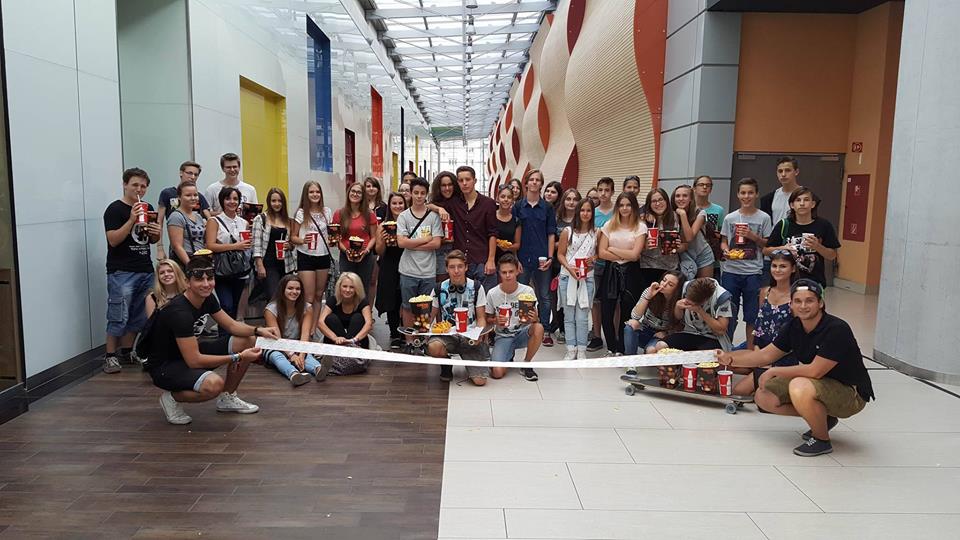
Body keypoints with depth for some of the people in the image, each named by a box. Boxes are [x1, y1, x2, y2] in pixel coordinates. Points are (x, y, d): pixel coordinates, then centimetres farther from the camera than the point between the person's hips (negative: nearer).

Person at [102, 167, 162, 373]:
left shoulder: (148, 208, 16)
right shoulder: (115, 209, -4)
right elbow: (113, 240, -13)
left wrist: (156, 233, 1)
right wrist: (131, 220, -22)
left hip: (146, 271, 6)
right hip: (122, 272, -6)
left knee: (139, 317, 8)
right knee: (119, 317, -6)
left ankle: (126, 352, 20)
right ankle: (110, 356, 4)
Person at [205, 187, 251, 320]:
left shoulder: (243, 222, 12)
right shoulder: (214, 221, -2)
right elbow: (210, 246, -13)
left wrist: (248, 244, 3)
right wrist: (235, 246, -17)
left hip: (239, 271, 5)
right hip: (222, 271, -5)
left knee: (235, 307, 9)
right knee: (227, 307, -13)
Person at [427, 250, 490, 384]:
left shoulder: (476, 288, 0)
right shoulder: (439, 290, 1)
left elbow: (481, 318, 3)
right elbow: (431, 317, 9)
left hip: (470, 337, -1)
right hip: (447, 335, 1)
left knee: (480, 381, -17)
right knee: (433, 346, -36)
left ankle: (469, 361, 20)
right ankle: (446, 366, 1)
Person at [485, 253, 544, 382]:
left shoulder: (527, 291, -10)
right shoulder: (492, 293, -8)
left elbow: (534, 318, -4)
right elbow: (488, 318, 4)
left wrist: (534, 319, -28)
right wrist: (496, 320, -19)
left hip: (522, 333, 0)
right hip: (502, 336, 0)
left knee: (538, 328, -35)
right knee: (497, 373, -23)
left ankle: (526, 364, -8)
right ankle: (509, 355, 17)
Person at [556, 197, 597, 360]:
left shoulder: (596, 233, 4)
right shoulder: (567, 231, 1)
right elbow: (560, 254, 2)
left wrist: (594, 258, -9)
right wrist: (569, 268, -13)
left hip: (587, 278, 0)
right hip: (567, 277, 0)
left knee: (582, 317, 1)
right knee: (569, 316, 5)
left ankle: (581, 350, 9)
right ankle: (571, 349, 12)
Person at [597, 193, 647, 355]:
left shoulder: (640, 227, -1)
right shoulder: (609, 225, 5)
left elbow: (635, 254, -12)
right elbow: (601, 253, -3)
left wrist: (612, 249, -6)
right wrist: (625, 255, -8)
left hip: (630, 273, -2)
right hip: (610, 272, 2)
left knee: (627, 314, 3)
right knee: (606, 312, 2)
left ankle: (621, 350, 18)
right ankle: (611, 348, 21)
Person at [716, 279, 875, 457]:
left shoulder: (837, 329, -25)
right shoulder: (794, 327, -3)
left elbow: (815, 371, -29)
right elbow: (766, 355, 4)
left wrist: (774, 371, -20)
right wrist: (731, 358, -8)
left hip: (851, 392, -8)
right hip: (818, 385, 8)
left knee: (800, 388, -36)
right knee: (764, 397, -4)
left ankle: (822, 440, -10)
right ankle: (822, 418, 13)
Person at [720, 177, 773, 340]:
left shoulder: (764, 218, 0)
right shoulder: (730, 218, 5)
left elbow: (768, 245, 2)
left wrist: (753, 236, -14)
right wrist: (725, 250, -11)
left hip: (753, 273, -1)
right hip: (730, 271, 1)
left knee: (752, 315, 5)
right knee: (728, 313, 8)